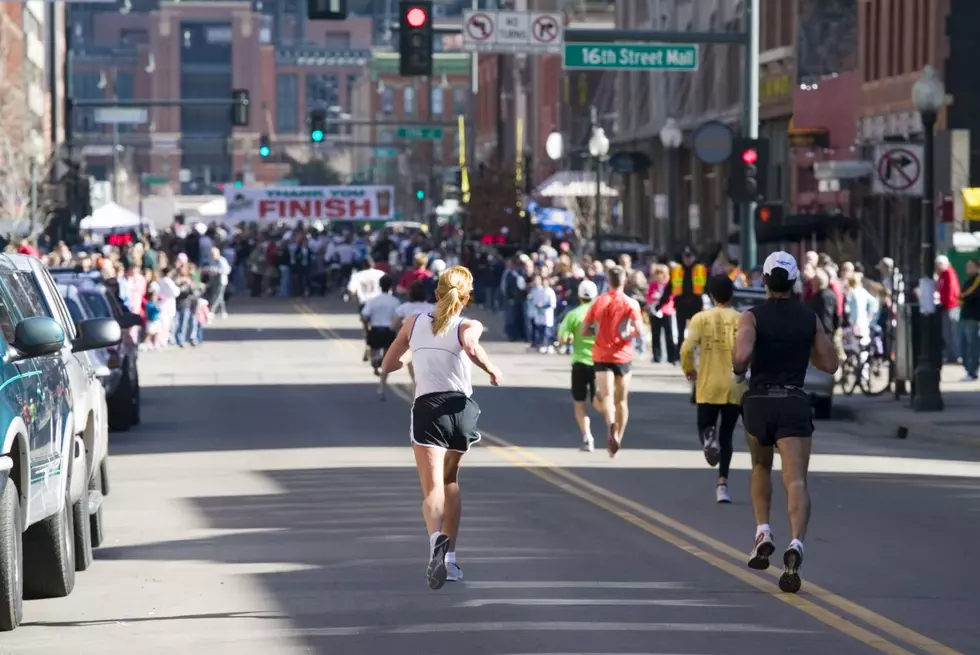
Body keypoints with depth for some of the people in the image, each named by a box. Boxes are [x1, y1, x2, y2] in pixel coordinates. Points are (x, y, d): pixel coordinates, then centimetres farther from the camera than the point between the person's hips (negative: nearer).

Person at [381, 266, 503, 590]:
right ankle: (450, 557, 18)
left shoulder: (415, 323, 10)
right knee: (451, 481, 22)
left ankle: (437, 538, -42)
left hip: (427, 408, -1)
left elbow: (387, 366, 16)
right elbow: (471, 348, -24)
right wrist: (492, 370, -7)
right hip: (462, 408, 1)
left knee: (433, 487, -11)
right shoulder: (467, 326, 1)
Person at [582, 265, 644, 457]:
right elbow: (638, 330, -16)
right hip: (623, 356, 0)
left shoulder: (598, 302, 0)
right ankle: (617, 439, 19)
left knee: (606, 396, -11)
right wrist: (629, 332, 5)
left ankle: (611, 426, -39)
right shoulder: (630, 304, -6)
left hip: (602, 356, 0)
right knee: (621, 400, 14)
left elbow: (585, 331, 1)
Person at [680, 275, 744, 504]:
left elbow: (686, 349, -11)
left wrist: (689, 370, 7)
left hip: (708, 386, -1)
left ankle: (708, 438, -21)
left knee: (705, 426, 16)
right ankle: (722, 483, 3)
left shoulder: (700, 318, -2)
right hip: (734, 387, 1)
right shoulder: (741, 319, -3)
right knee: (726, 436, 11)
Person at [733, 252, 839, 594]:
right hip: (795, 404, 0)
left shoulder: (752, 316, -4)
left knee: (761, 467, 27)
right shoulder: (809, 318, 6)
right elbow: (830, 363, 10)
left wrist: (737, 370, 1)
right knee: (796, 480, -12)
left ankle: (763, 533, 11)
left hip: (758, 402, 0)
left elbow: (742, 355, -21)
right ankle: (796, 545, -35)